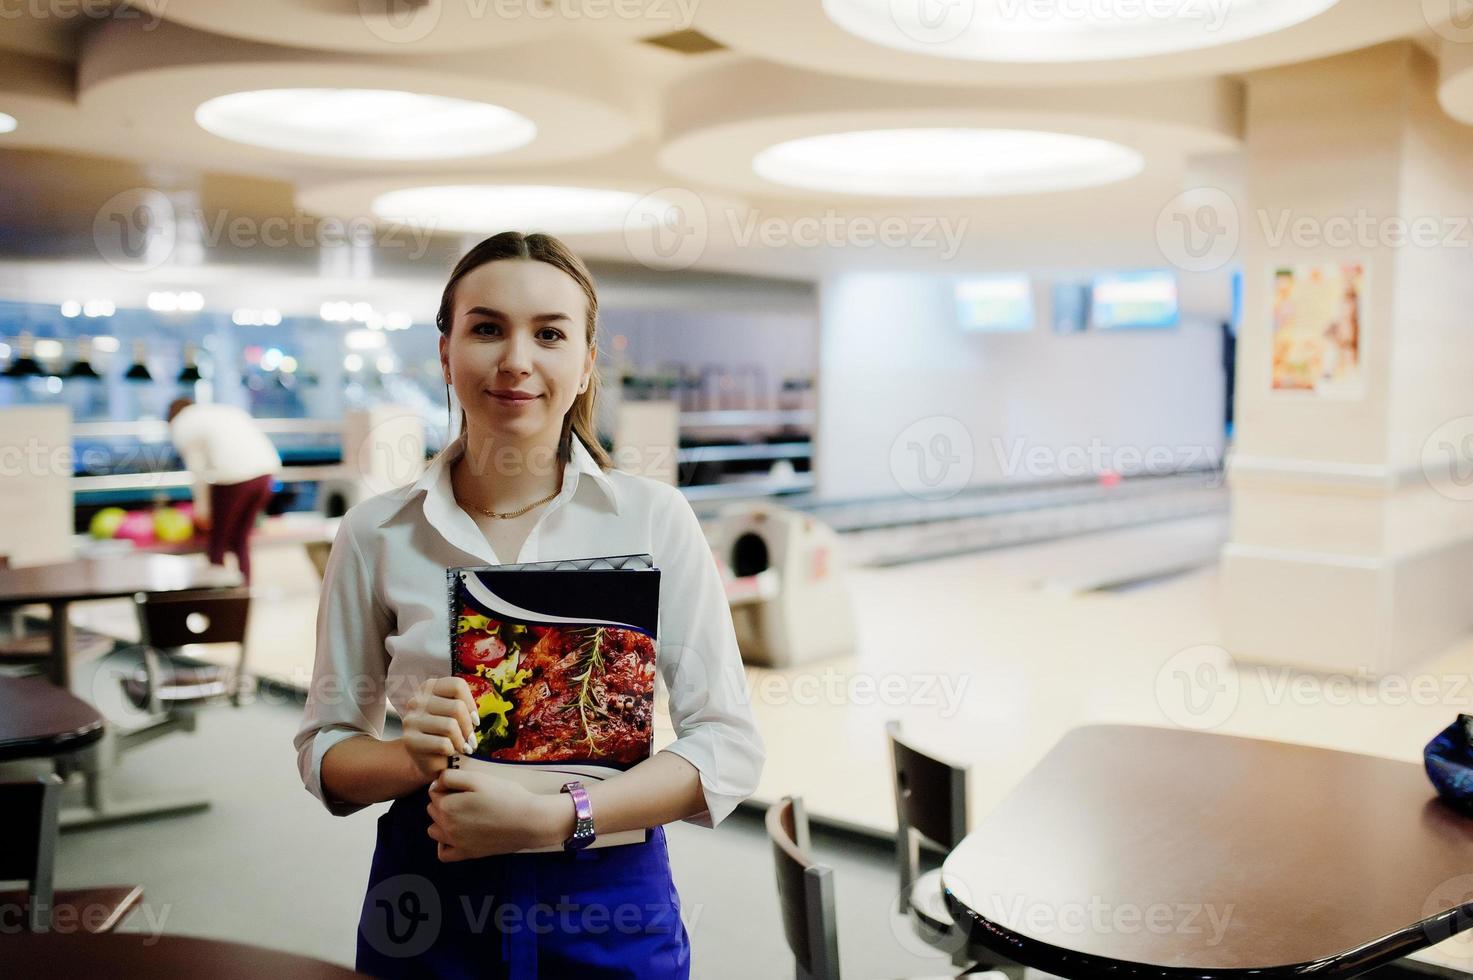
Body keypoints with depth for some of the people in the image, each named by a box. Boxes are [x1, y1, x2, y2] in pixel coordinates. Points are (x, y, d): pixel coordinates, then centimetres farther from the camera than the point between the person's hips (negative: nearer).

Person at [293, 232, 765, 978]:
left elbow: (728, 747, -9)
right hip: (432, 904, 1)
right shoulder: (375, 534, -4)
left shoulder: (653, 517, -8)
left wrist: (553, 817, -21)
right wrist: (414, 758, -17)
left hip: (610, 902, -1)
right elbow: (324, 748, 3)